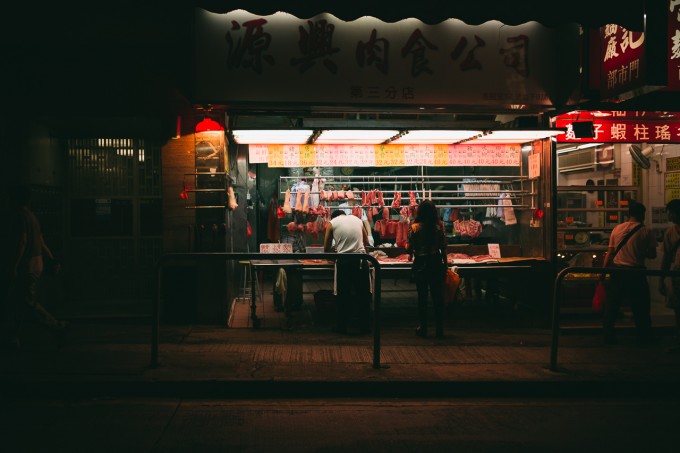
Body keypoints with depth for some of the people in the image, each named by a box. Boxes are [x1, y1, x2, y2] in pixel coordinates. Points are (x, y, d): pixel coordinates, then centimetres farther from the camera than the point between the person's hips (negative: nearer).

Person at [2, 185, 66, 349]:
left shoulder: (19, 216, -13)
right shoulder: (31, 216, 17)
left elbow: (21, 241, -21)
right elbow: (41, 242, 19)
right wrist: (53, 259, 19)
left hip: (25, 267, -10)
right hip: (36, 265, 10)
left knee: (28, 302, -6)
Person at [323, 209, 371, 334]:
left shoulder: (332, 223, 5)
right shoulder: (357, 219, 14)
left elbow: (326, 249, 8)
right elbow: (366, 242, 21)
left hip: (343, 261, -2)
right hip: (361, 260, 2)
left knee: (342, 295, 9)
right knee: (363, 294, 12)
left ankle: (341, 326, 15)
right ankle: (364, 326, 18)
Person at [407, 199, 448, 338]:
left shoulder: (414, 227, -8)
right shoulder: (439, 227, -4)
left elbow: (409, 248, -4)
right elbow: (443, 248, -2)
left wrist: (410, 254, 19)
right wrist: (445, 266, 7)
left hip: (420, 263, -1)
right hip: (436, 263, 1)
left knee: (422, 296, 8)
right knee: (438, 296, 8)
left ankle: (423, 328, 12)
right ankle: (440, 329, 11)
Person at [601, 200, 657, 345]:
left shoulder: (617, 229, 1)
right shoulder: (646, 232, -7)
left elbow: (610, 253, 2)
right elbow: (652, 255, -2)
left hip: (617, 270, 3)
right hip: (636, 273, -3)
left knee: (611, 306, 10)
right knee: (640, 307, 10)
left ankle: (608, 336, 14)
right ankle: (644, 337, 18)